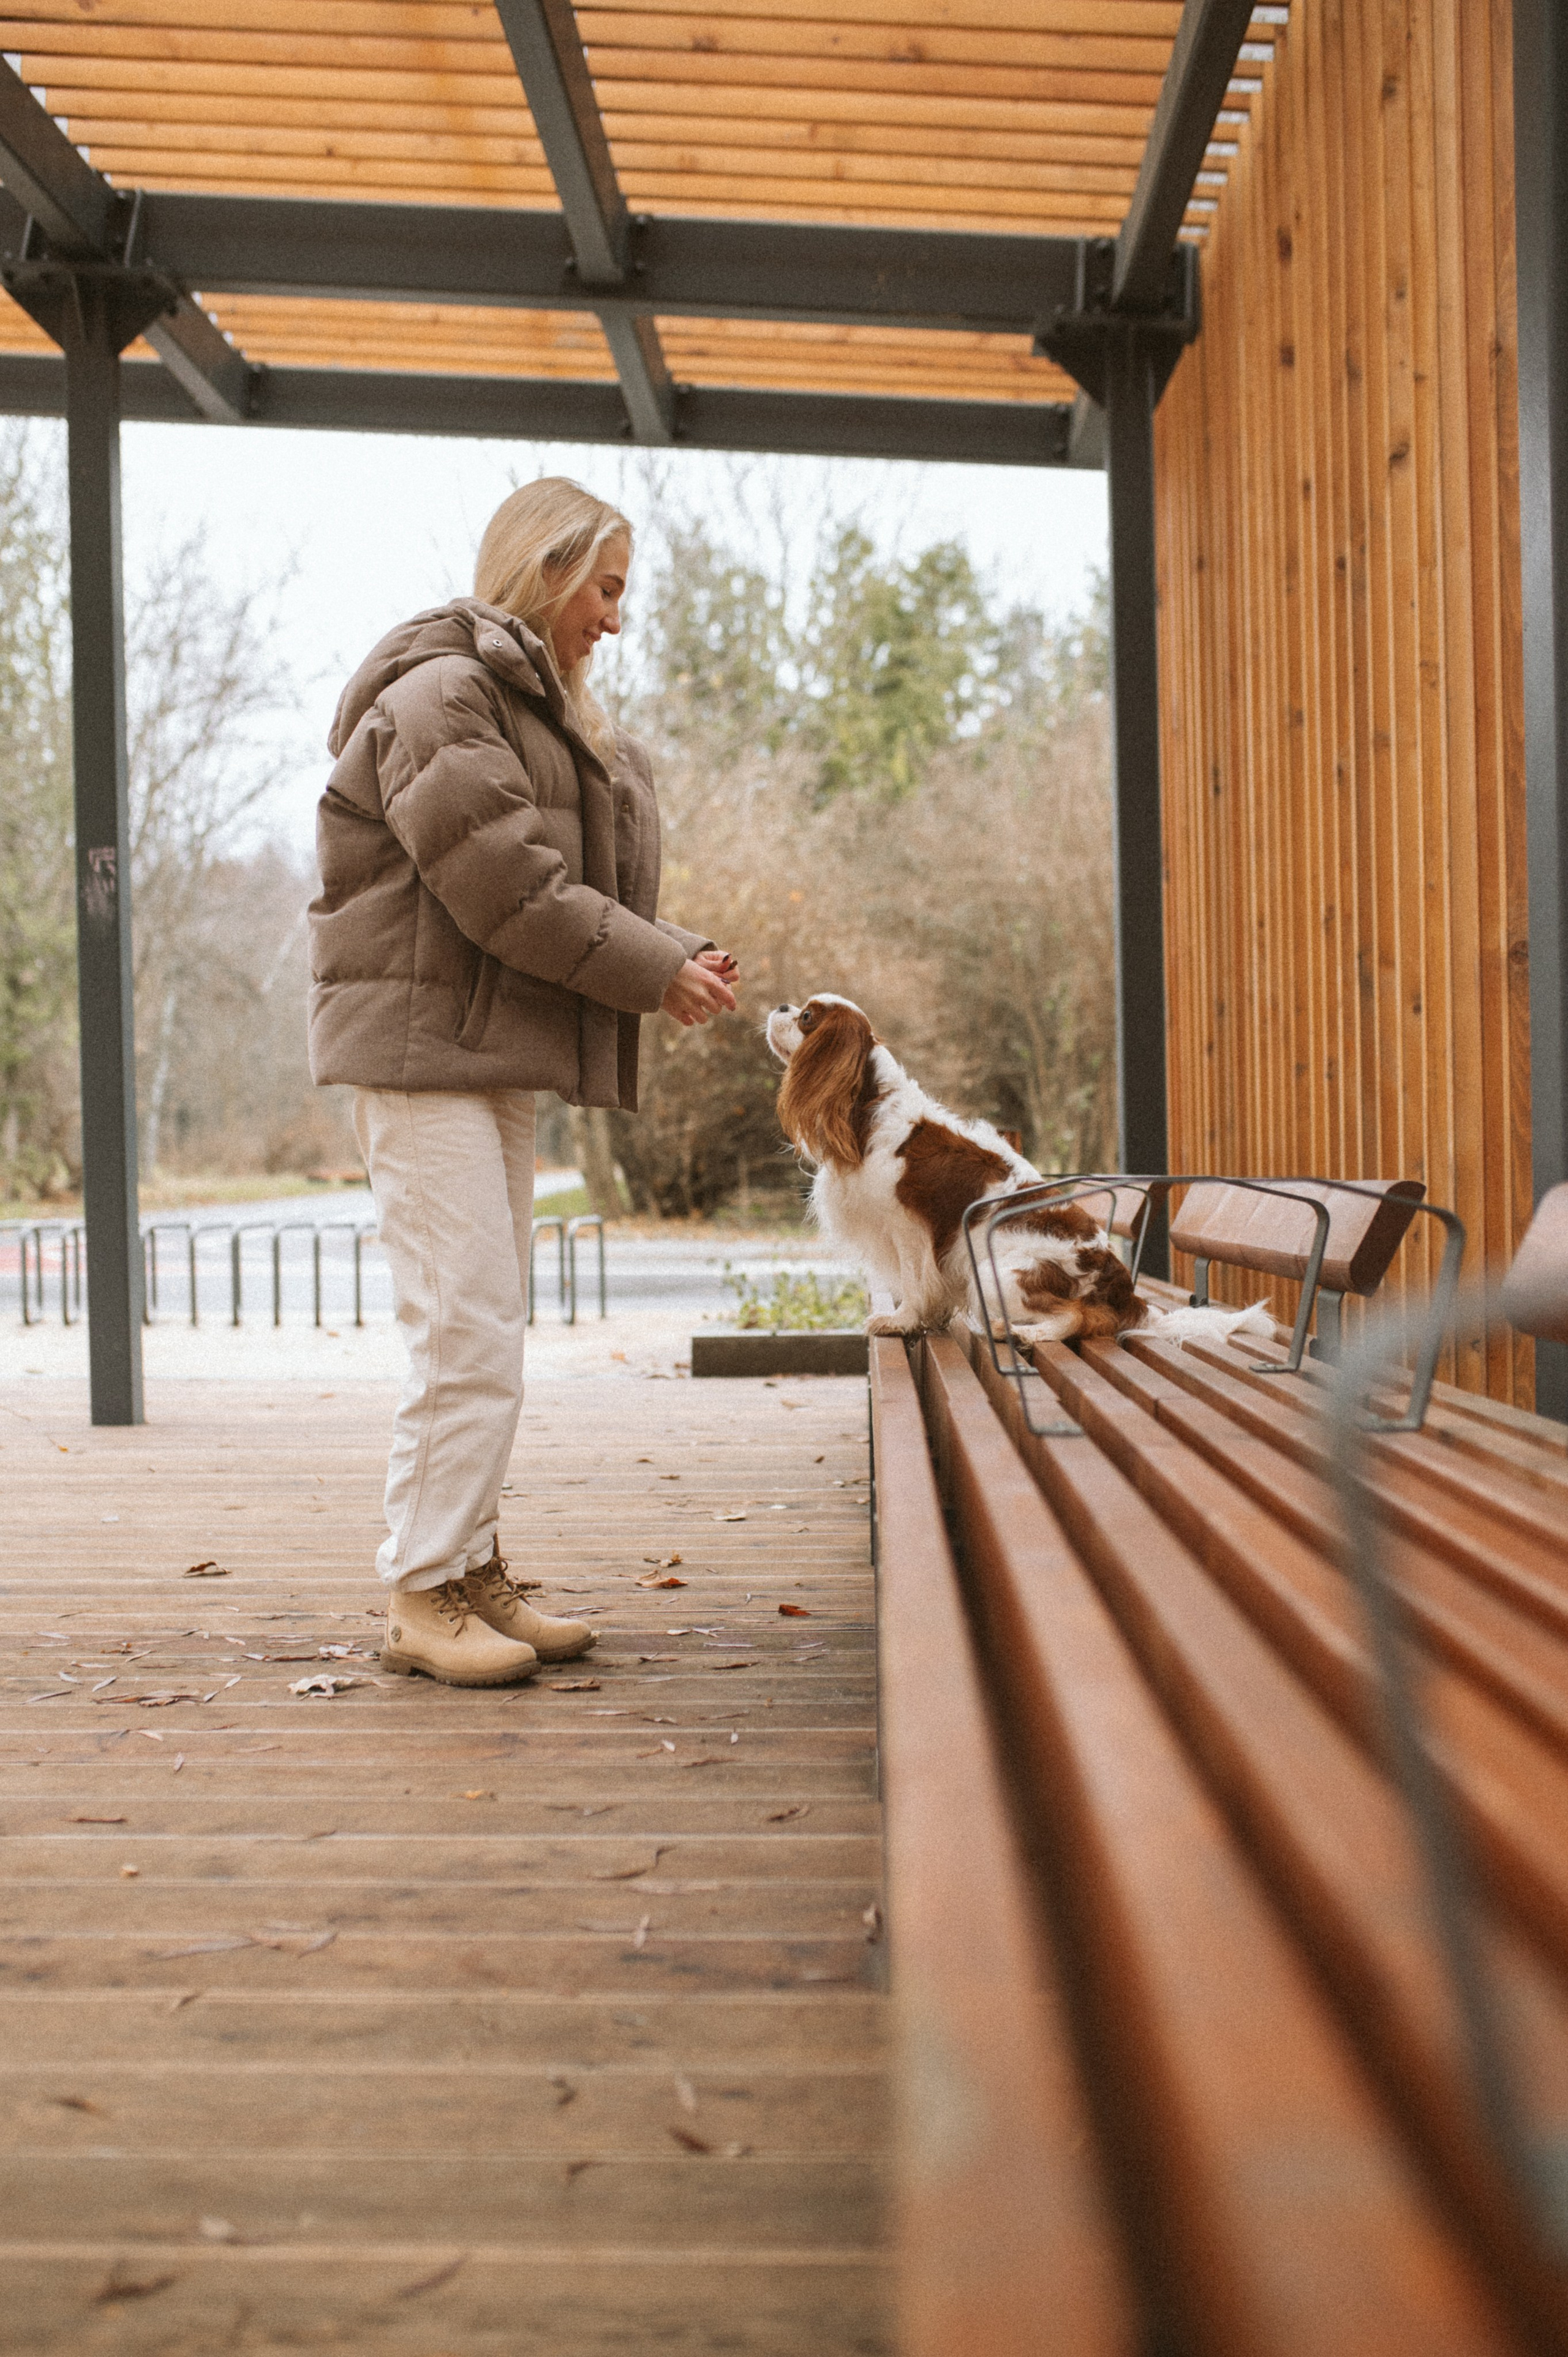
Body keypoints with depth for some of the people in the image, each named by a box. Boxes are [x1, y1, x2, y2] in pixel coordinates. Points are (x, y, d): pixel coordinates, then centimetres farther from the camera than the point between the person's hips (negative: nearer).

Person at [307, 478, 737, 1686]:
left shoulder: (540, 709, 22)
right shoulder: (440, 696, -10)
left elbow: (585, 887, 19)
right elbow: (508, 888, -19)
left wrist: (683, 955, 1)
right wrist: (658, 973, -13)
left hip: (503, 1053, 10)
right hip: (426, 1041, -10)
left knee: (491, 1328, 11)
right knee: (469, 1326, -11)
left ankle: (472, 1572, 18)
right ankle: (423, 1596, -4)